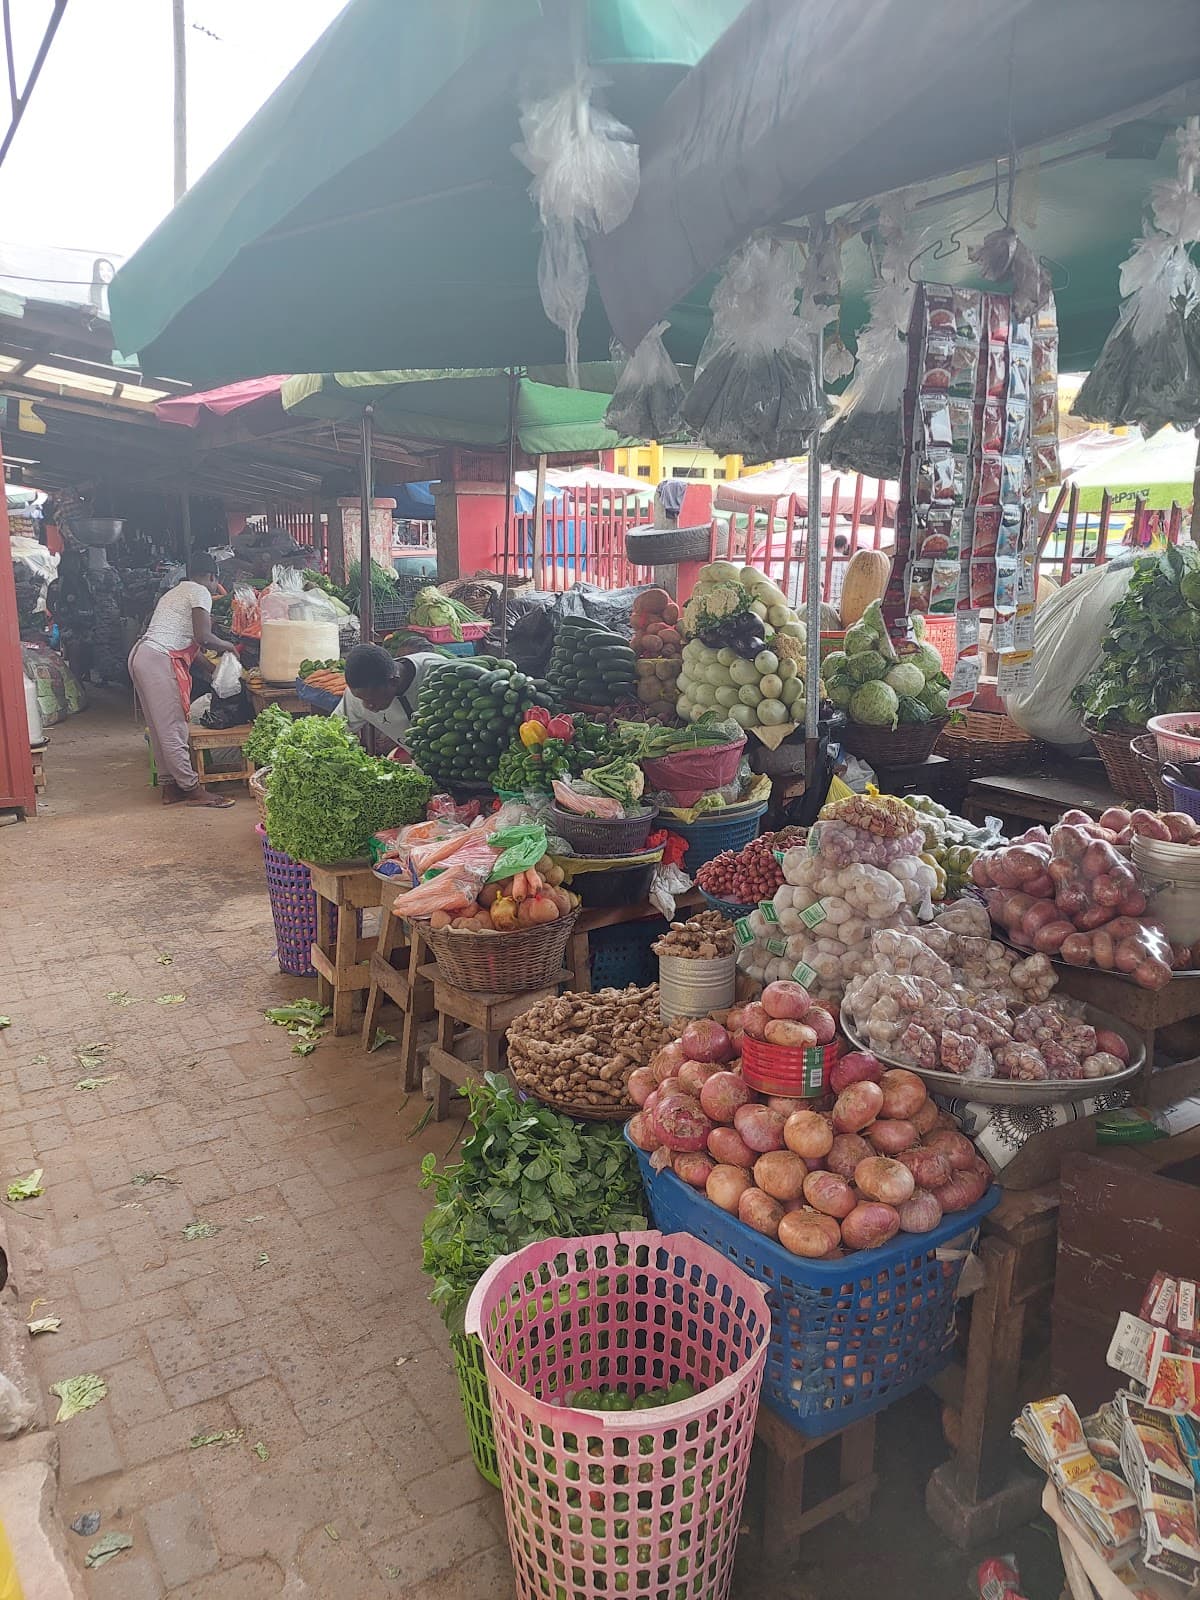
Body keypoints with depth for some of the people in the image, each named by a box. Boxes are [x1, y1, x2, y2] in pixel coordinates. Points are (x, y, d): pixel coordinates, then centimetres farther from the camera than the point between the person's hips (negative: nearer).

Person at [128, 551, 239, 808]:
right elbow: (202, 636, -14)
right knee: (172, 727, -7)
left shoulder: (175, 592, 27)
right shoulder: (200, 592, -2)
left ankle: (169, 787, 15)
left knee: (160, 728, 11)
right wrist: (225, 645, 4)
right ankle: (192, 789, -3)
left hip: (141, 655, 10)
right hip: (159, 661, -10)